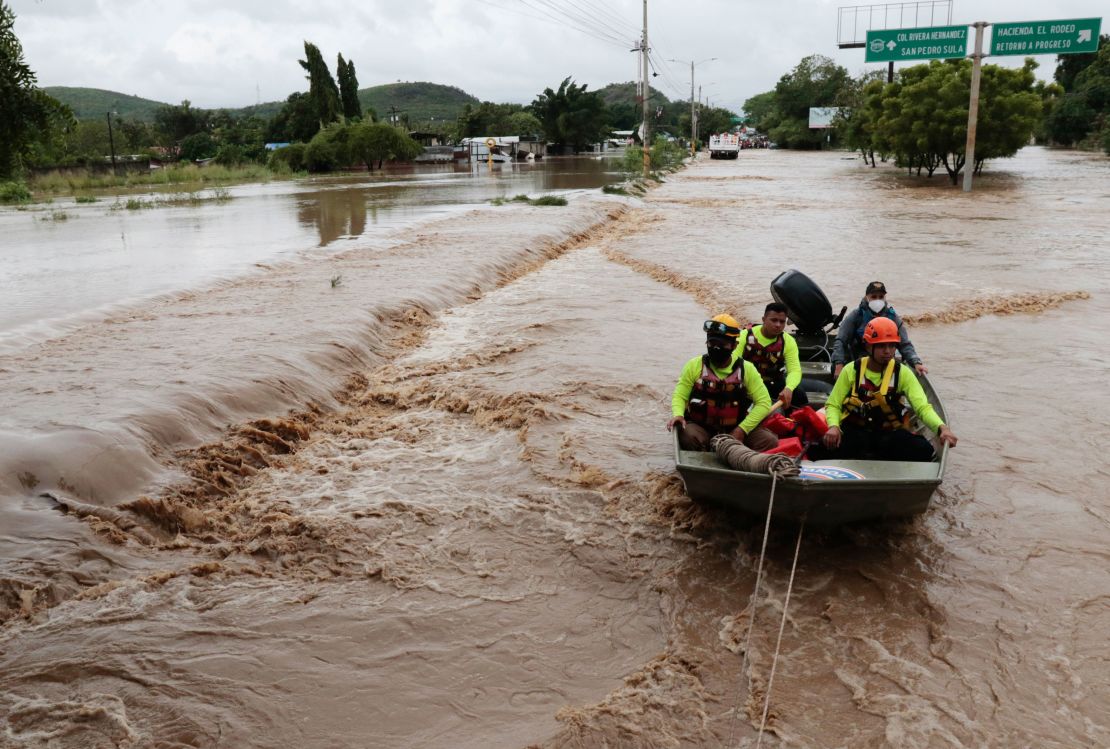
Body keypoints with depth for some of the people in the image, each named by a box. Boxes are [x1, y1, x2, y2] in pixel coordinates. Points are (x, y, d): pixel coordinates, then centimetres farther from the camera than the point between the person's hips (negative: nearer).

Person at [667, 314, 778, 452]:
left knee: (769, 441, -21)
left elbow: (764, 403, -1)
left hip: (735, 429, 1)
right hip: (701, 427, -1)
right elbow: (680, 395, 2)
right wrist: (678, 414, -22)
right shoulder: (695, 366, 2)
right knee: (689, 436, -35)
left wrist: (742, 429, -13)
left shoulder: (746, 369, 2)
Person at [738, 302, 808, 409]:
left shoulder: (788, 341, -6)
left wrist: (788, 389, -41)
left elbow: (794, 370, -18)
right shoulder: (746, 335, -9)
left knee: (800, 396, -21)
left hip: (774, 384, 2)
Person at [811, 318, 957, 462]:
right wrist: (833, 426, -21)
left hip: (890, 433, 2)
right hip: (854, 432, -2)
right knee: (820, 449, -34)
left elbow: (922, 407, -10)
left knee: (923, 450, -30)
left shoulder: (902, 373, 1)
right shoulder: (851, 370, 2)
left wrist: (941, 427, -31)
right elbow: (833, 405, 2)